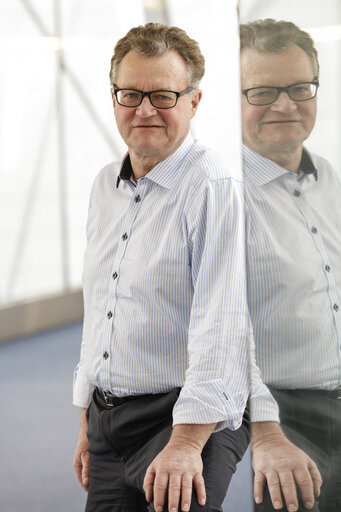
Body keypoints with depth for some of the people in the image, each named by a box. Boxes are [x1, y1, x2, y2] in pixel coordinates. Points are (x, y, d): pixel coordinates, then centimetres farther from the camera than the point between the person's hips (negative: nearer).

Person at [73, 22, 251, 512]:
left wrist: (187, 442, -26)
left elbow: (221, 326, -21)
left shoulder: (214, 188, -14)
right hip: (108, 418, 7)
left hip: (190, 420, -7)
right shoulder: (105, 185, 11)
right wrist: (87, 424, 17)